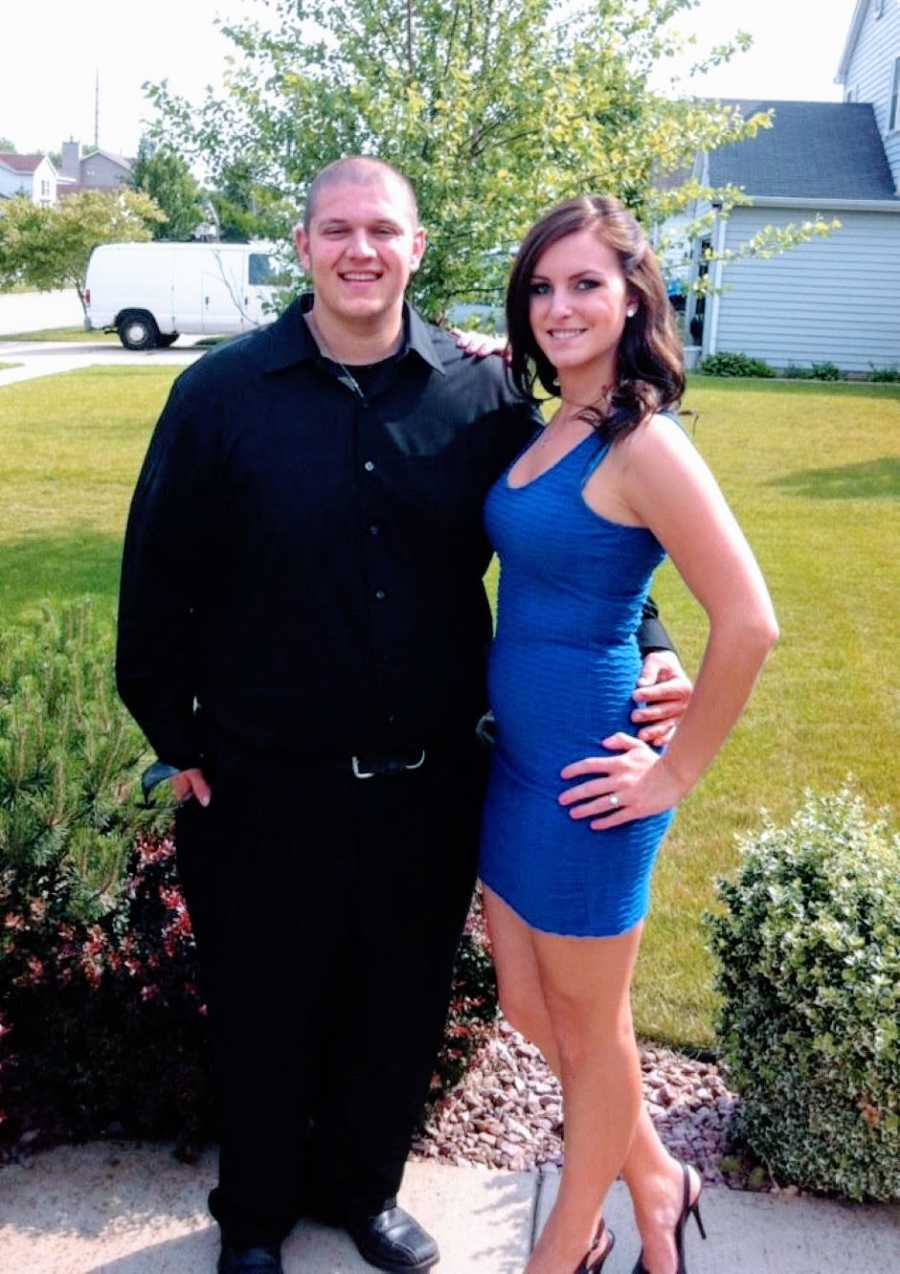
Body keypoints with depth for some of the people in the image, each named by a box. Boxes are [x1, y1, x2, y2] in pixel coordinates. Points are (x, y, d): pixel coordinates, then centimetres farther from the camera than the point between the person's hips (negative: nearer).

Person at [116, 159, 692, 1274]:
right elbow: (157, 576, -1)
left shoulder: (483, 396, -3)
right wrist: (176, 738, -1)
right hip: (265, 788, -1)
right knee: (263, 1015, 17)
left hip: (428, 784, 2)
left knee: (401, 1011, 20)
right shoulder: (223, 393, -7)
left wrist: (646, 650, -11)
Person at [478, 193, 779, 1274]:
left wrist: (675, 772, -14)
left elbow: (748, 624, -23)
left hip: (585, 778, -9)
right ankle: (655, 1184, 44)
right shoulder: (547, 430, 6)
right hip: (517, 759, 9)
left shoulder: (642, 445, -19)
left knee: (589, 1025, 13)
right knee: (527, 1005, 20)